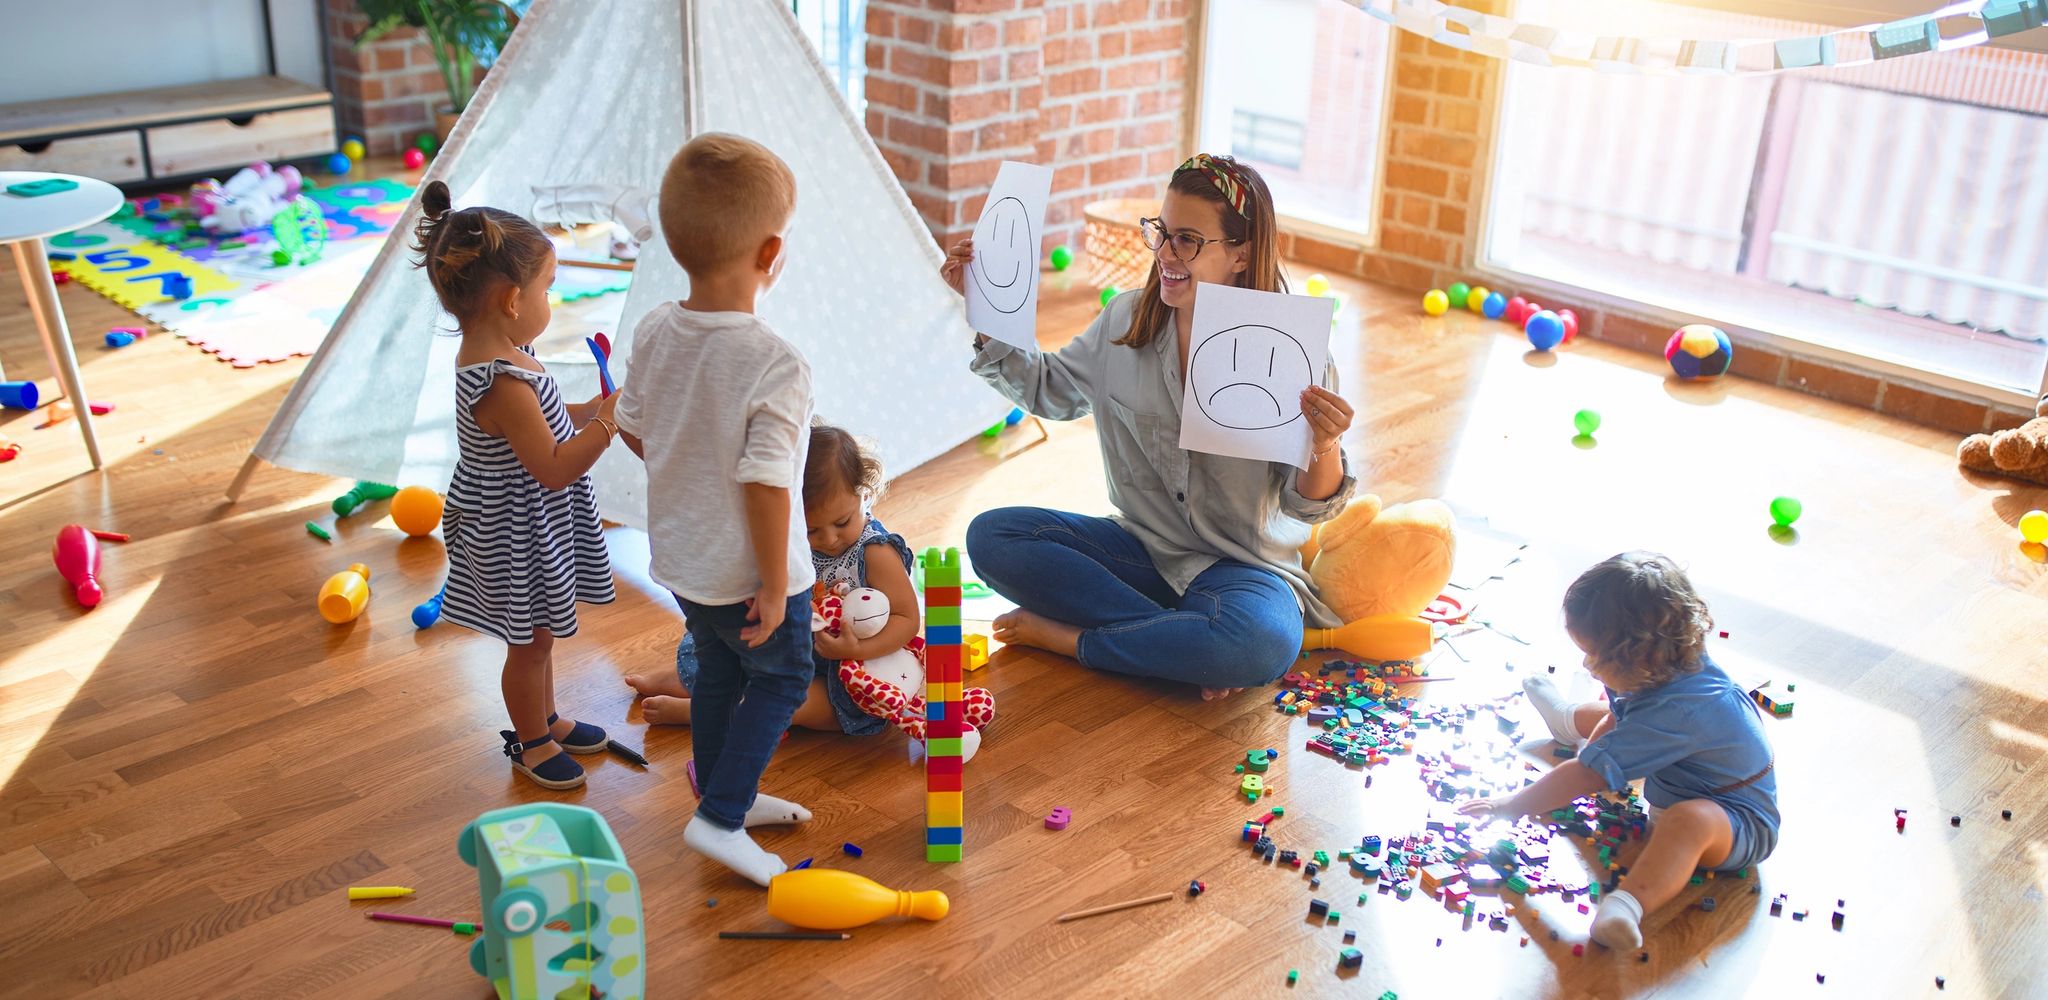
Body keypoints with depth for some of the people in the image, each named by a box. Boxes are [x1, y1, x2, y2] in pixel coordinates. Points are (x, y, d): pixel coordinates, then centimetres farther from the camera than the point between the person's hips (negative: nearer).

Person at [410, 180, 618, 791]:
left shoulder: (495, 354, -1)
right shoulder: (501, 383, -33)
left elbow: (539, 423, 13)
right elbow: (553, 468, -31)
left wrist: (590, 411, 4)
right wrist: (609, 420, -26)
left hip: (535, 529, 10)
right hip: (518, 537, -10)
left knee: (539, 637, 27)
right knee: (530, 644, 11)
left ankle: (546, 719, 46)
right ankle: (531, 742, 32)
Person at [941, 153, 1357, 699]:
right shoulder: (1127, 319, -1)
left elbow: (1306, 505, -12)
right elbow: (1047, 389, 17)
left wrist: (1324, 446, -34)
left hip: (1243, 565, -4)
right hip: (1143, 548, 5)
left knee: (1264, 643, -38)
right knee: (992, 535, -16)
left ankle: (1068, 637, -15)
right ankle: (1188, 645, -19)